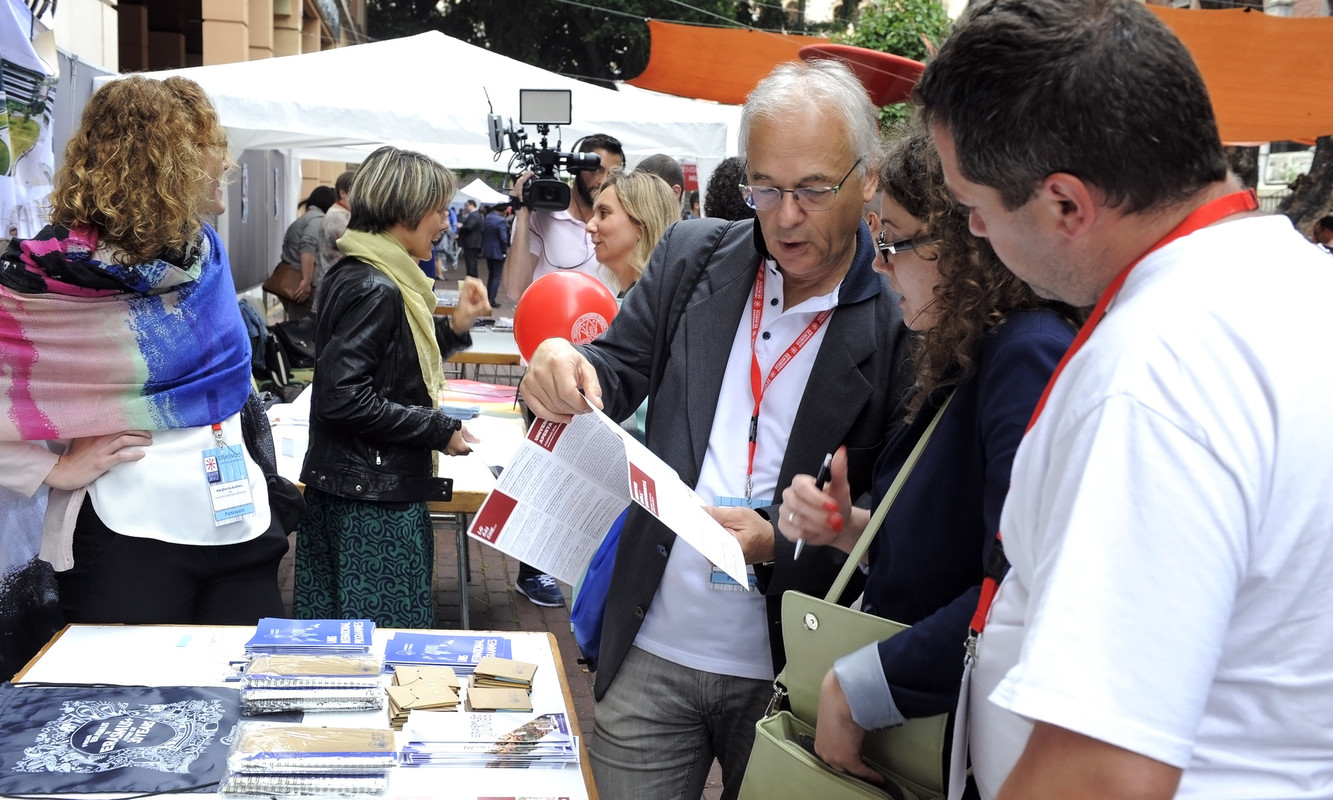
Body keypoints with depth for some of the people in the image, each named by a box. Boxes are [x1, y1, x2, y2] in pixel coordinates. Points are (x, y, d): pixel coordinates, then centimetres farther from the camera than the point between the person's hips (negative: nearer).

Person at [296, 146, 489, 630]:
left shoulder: (357, 276, 12)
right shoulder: (373, 289, -18)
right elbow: (343, 397, -23)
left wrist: (455, 327, 9)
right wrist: (440, 430, -17)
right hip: (374, 498, -10)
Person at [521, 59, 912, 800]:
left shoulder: (901, 323, -12)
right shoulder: (692, 258, 1)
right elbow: (619, 372, 6)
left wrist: (778, 545, -25)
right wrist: (566, 374, -16)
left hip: (788, 676, -3)